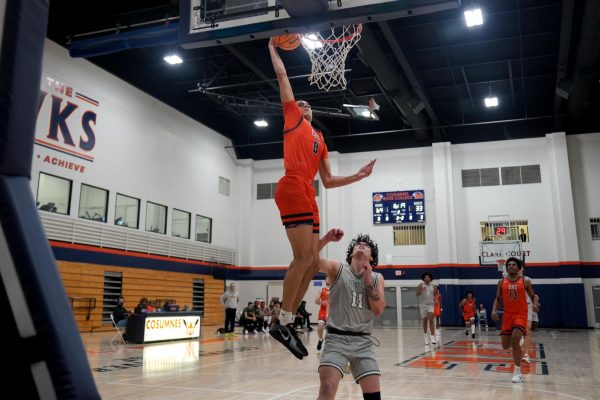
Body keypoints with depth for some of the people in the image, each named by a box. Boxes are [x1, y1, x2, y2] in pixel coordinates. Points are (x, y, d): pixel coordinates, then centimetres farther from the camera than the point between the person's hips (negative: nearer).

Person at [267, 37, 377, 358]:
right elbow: (282, 75, 18)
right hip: (292, 190, -8)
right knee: (304, 259, -16)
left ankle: (288, 321, 11)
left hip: (308, 195, 8)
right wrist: (273, 50, 30)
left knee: (313, 263, 4)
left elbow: (328, 181, 29)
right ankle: (283, 324, -10)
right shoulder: (292, 117, 16)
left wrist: (358, 176, 25)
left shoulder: (319, 139, 30)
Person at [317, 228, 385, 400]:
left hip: (363, 341, 3)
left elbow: (378, 310, -2)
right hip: (337, 338, -3)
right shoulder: (337, 268, 2)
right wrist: (326, 239, -24)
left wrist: (368, 281, -7)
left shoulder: (377, 278, 11)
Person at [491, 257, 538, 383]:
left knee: (515, 340, -22)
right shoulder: (501, 282, 4)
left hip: (520, 314, -3)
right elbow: (498, 299, 10)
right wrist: (494, 310, -7)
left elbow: (533, 296, 5)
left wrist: (535, 304, -17)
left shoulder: (525, 281, -1)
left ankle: (517, 371, -11)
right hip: (507, 315, 3)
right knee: (505, 346, 2)